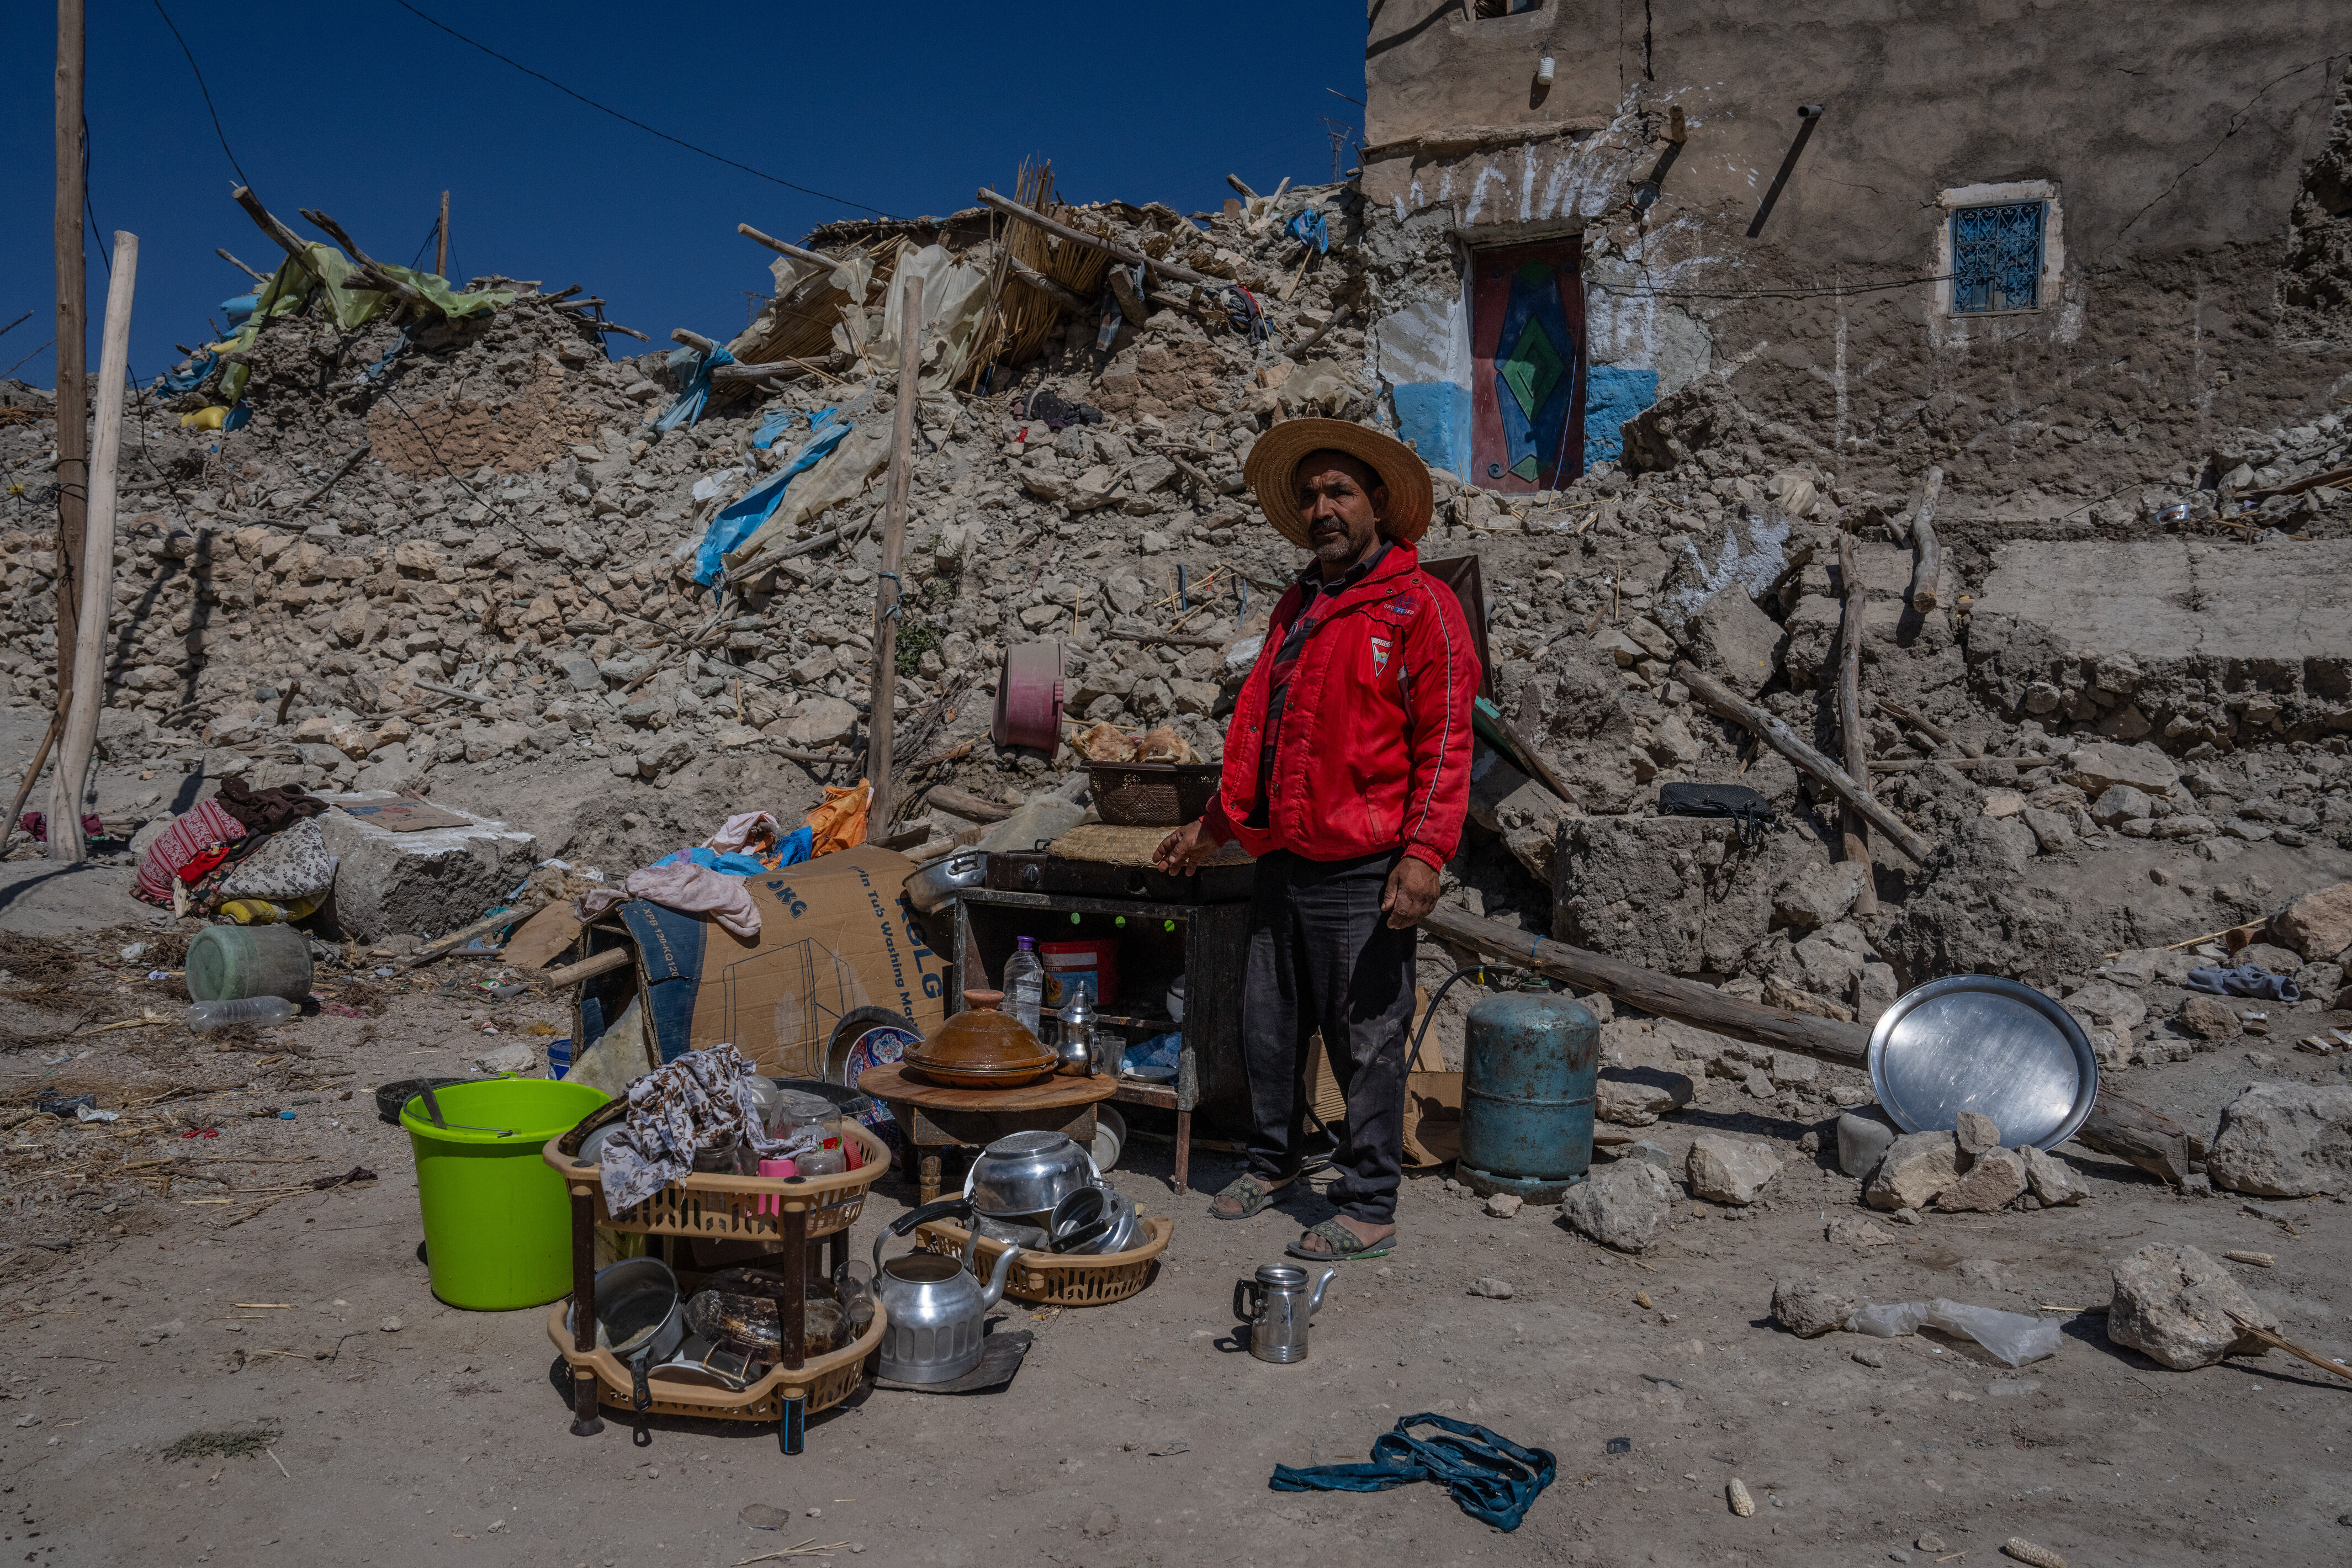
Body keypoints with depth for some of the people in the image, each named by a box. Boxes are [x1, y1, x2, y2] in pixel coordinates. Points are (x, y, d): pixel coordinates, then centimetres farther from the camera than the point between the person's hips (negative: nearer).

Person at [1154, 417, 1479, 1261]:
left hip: (1363, 873, -7)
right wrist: (1217, 825, 26)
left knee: (1366, 1043, 1)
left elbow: (1444, 741, -11)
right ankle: (1270, 1162, 34)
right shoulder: (1297, 607, 18)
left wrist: (1424, 852, -19)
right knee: (1268, 1029, 15)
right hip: (1282, 861, 7)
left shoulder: (1419, 605, -5)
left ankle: (1369, 1208, 13)